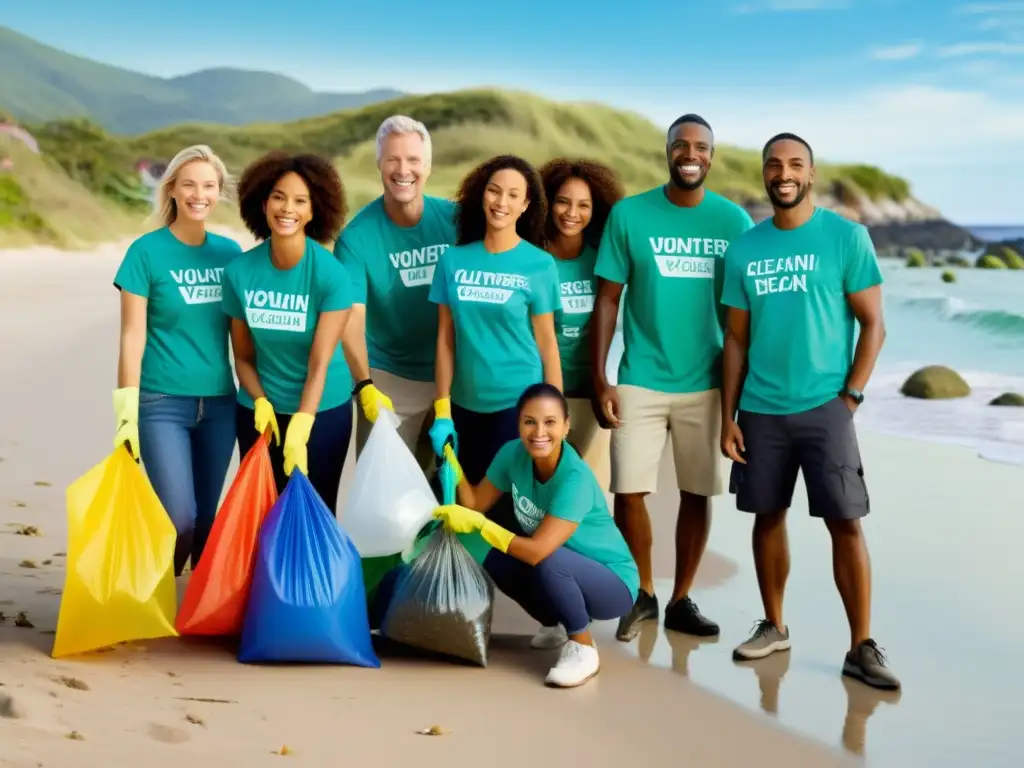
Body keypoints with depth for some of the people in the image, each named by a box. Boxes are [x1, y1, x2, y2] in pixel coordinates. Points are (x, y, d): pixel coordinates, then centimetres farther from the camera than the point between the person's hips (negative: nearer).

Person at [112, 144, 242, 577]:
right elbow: (132, 335, -8)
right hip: (162, 403, -4)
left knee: (207, 517, 9)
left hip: (219, 403, 4)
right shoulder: (147, 252, -7)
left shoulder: (229, 252, 5)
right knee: (179, 519, -10)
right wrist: (126, 410, -12)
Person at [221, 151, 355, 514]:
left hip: (322, 411, -3)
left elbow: (319, 362, -19)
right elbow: (243, 355, 1)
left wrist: (300, 429, -26)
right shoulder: (240, 270, -7)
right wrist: (260, 402, -15)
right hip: (259, 410, 3)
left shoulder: (330, 273, -16)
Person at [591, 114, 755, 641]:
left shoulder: (734, 220, 1)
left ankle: (681, 600, 21)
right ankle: (642, 594, 17)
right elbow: (608, 299, -1)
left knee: (697, 493, 7)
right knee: (628, 491, -3)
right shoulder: (629, 215, -3)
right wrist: (600, 379, -7)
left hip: (707, 381, 1)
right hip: (640, 379, -1)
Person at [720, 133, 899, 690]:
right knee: (767, 516, 11)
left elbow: (873, 324, -2)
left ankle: (861, 648, 1)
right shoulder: (744, 249, 6)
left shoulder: (846, 237, -3)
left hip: (824, 409, -3)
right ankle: (773, 626, 26)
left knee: (845, 523, -5)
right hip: (761, 410, 3)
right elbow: (737, 338, 10)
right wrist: (728, 417, 5)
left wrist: (849, 396, -9)